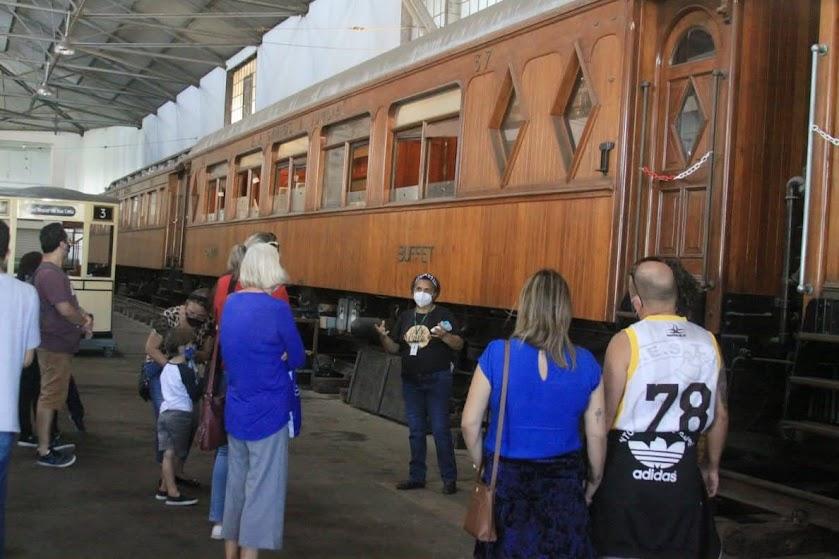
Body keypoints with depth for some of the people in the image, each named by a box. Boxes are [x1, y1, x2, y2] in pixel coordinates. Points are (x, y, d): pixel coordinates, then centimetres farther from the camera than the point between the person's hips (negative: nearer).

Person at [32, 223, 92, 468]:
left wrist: (83, 317, 2)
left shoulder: (52, 271, 13)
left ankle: (47, 442, 26)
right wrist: (86, 321, -8)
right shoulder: (51, 274, -21)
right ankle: (44, 452, 2)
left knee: (53, 395, 17)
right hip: (55, 346, -11)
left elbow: (69, 303, 21)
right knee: (50, 396, -4)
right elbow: (65, 309, -26)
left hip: (58, 344, 11)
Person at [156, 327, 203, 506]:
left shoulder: (166, 367, 10)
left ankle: (164, 488, 16)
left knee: (168, 454, 11)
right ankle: (173, 494, 5)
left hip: (165, 412, 7)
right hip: (181, 414, -7)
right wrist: (199, 380, 3)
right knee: (175, 455, 0)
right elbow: (194, 395, -12)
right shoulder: (186, 370, -14)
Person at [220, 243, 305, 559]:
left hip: (236, 410, 7)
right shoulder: (276, 309, -16)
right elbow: (297, 359, -7)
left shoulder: (231, 304, 4)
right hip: (267, 412, -7)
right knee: (261, 488, 1)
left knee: (236, 483, 16)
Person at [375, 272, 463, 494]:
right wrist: (383, 336, -7)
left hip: (437, 380, -5)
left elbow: (459, 344, -9)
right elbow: (394, 348, 12)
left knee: (440, 429, -5)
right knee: (415, 431, 11)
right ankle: (416, 477, 20)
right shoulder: (405, 317, 11)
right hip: (411, 380, 5)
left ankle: (449, 478, 3)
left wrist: (444, 336, -28)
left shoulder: (443, 315, -4)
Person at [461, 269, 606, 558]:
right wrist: (594, 482, 14)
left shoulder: (497, 354, -11)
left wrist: (482, 465, 9)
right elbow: (597, 434, -1)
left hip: (505, 479, -1)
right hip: (563, 483, 1)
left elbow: (469, 423, -7)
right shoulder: (585, 364, -7)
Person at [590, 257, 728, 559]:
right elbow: (720, 415, 9)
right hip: (682, 471, 3)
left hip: (629, 469, -3)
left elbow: (606, 415, -11)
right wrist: (713, 466, 22)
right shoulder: (707, 342, 2)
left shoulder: (626, 341, -10)